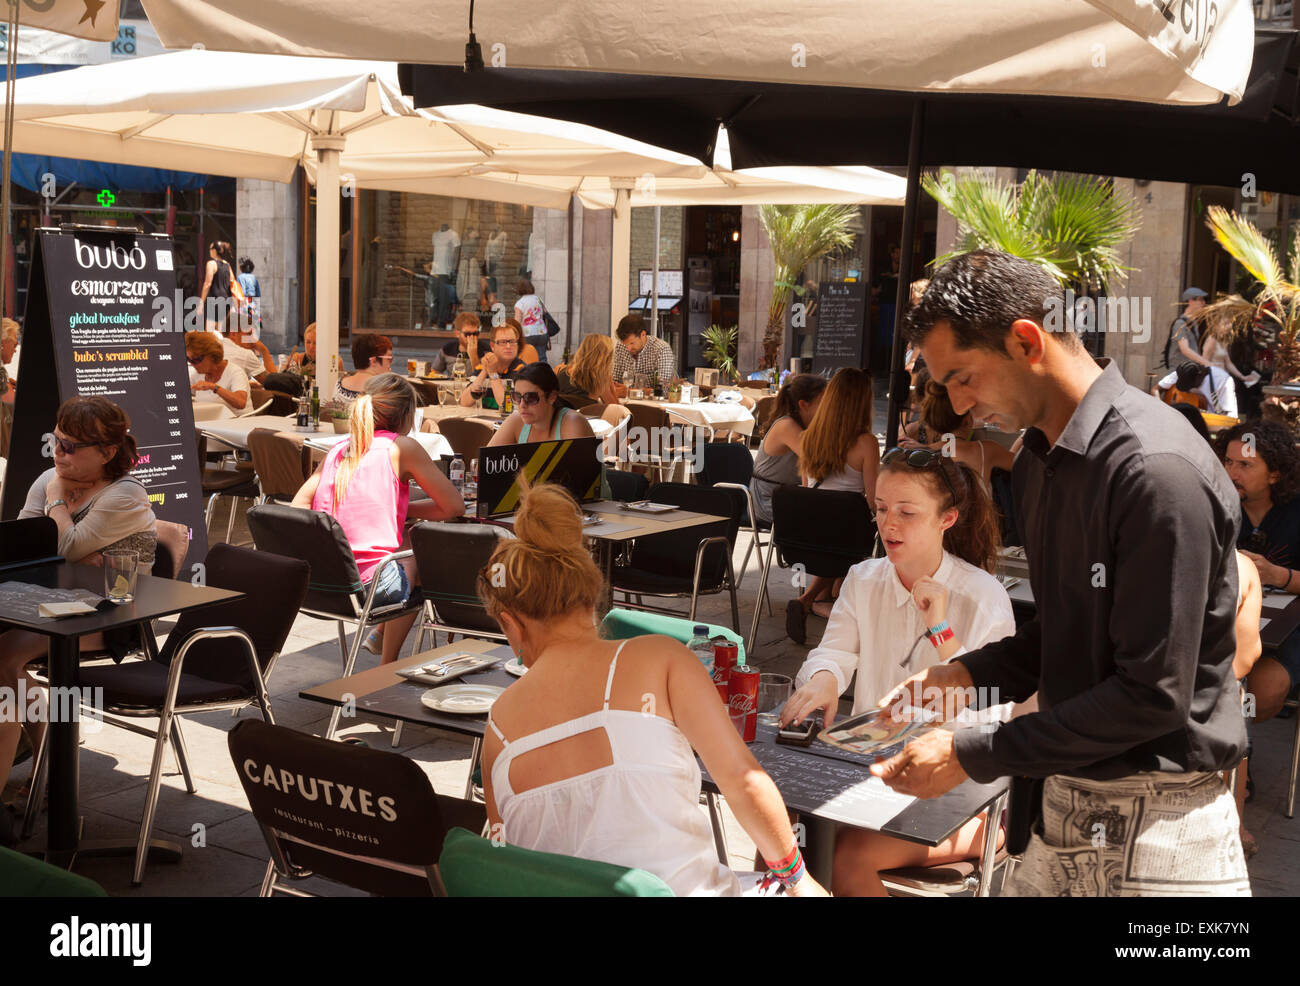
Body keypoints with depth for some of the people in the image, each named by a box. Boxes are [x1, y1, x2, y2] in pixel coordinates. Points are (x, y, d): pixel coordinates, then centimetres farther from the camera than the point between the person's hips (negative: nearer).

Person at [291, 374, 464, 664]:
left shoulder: (338, 450, 10)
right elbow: (455, 507, -4)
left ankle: (380, 633, 38)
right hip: (369, 585, -6)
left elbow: (298, 506, 10)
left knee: (411, 539, 31)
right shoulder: (402, 447, -5)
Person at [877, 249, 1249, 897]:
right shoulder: (1037, 462, 8)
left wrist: (972, 756, -18)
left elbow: (1154, 693, -22)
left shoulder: (1157, 469, -21)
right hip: (1066, 808, 8)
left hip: (1156, 827, -8)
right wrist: (970, 675, 0)